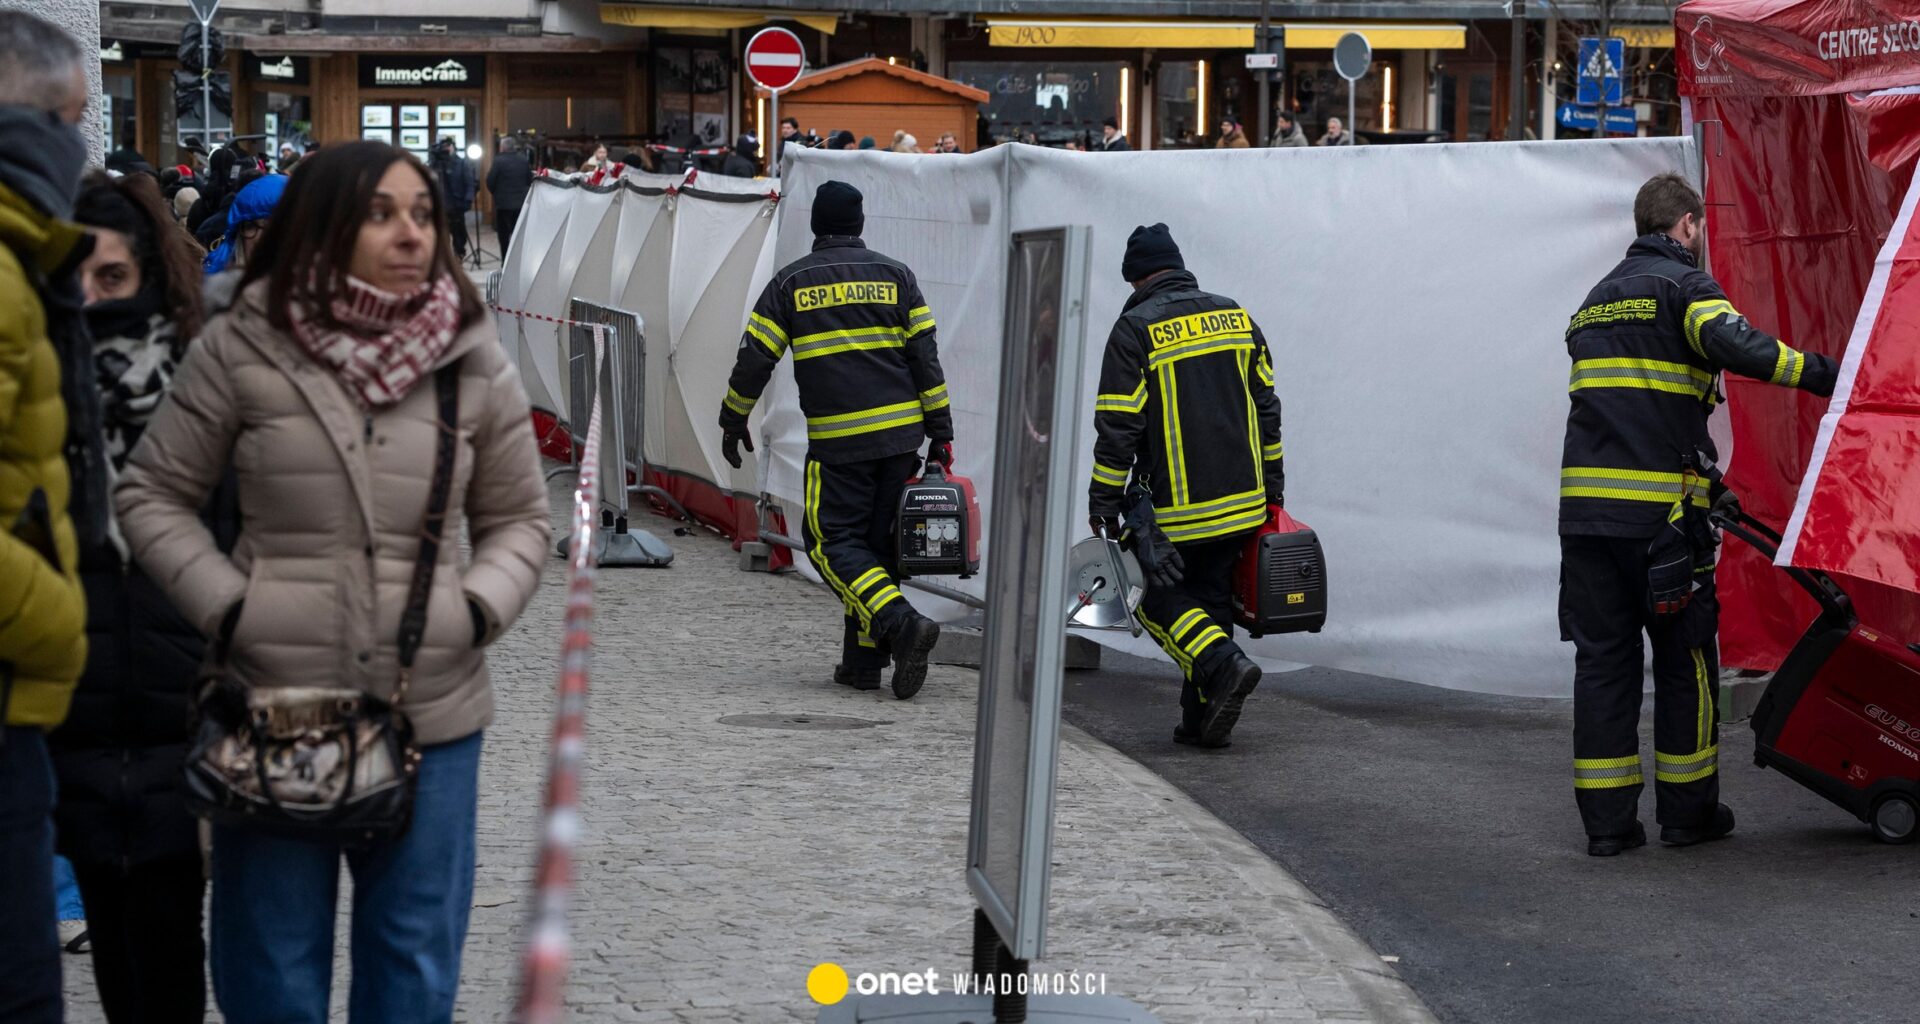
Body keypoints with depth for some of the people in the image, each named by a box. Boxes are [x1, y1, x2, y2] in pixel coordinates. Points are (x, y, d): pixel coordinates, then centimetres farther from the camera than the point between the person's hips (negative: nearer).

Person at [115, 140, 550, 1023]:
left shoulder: (472, 363, 3)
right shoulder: (244, 348, -4)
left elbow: (518, 519, 13)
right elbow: (153, 495, 5)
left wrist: (480, 607, -6)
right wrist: (225, 604, -8)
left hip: (430, 713, 2)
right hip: (273, 700, -2)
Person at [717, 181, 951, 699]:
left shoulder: (791, 282, 3)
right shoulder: (895, 276, 8)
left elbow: (754, 359, 4)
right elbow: (925, 358, 4)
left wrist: (733, 421, 18)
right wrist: (941, 433, 8)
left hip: (836, 441, -3)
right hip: (900, 434, 3)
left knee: (833, 543, 1)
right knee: (877, 542, 11)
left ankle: (902, 623, -20)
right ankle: (863, 661, 9)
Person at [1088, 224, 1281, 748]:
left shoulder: (1136, 329, -8)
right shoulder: (1236, 317, 9)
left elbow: (1118, 428, -9)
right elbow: (1267, 409, 13)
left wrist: (1104, 502, -1)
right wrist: (1272, 487, 21)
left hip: (1177, 508, -5)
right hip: (1242, 504, 5)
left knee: (1163, 598, 7)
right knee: (1212, 598, 12)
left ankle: (1224, 664, -17)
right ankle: (1202, 720, 9)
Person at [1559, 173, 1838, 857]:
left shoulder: (1596, 301, 23)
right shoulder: (1684, 284, -2)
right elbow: (1734, 344, -23)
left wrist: (1708, 484, 28)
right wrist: (1824, 373, -17)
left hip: (1585, 503, 6)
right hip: (1660, 507, -6)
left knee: (1602, 656, 7)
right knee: (1685, 657, 7)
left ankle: (1606, 820, 6)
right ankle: (1687, 809, 13)